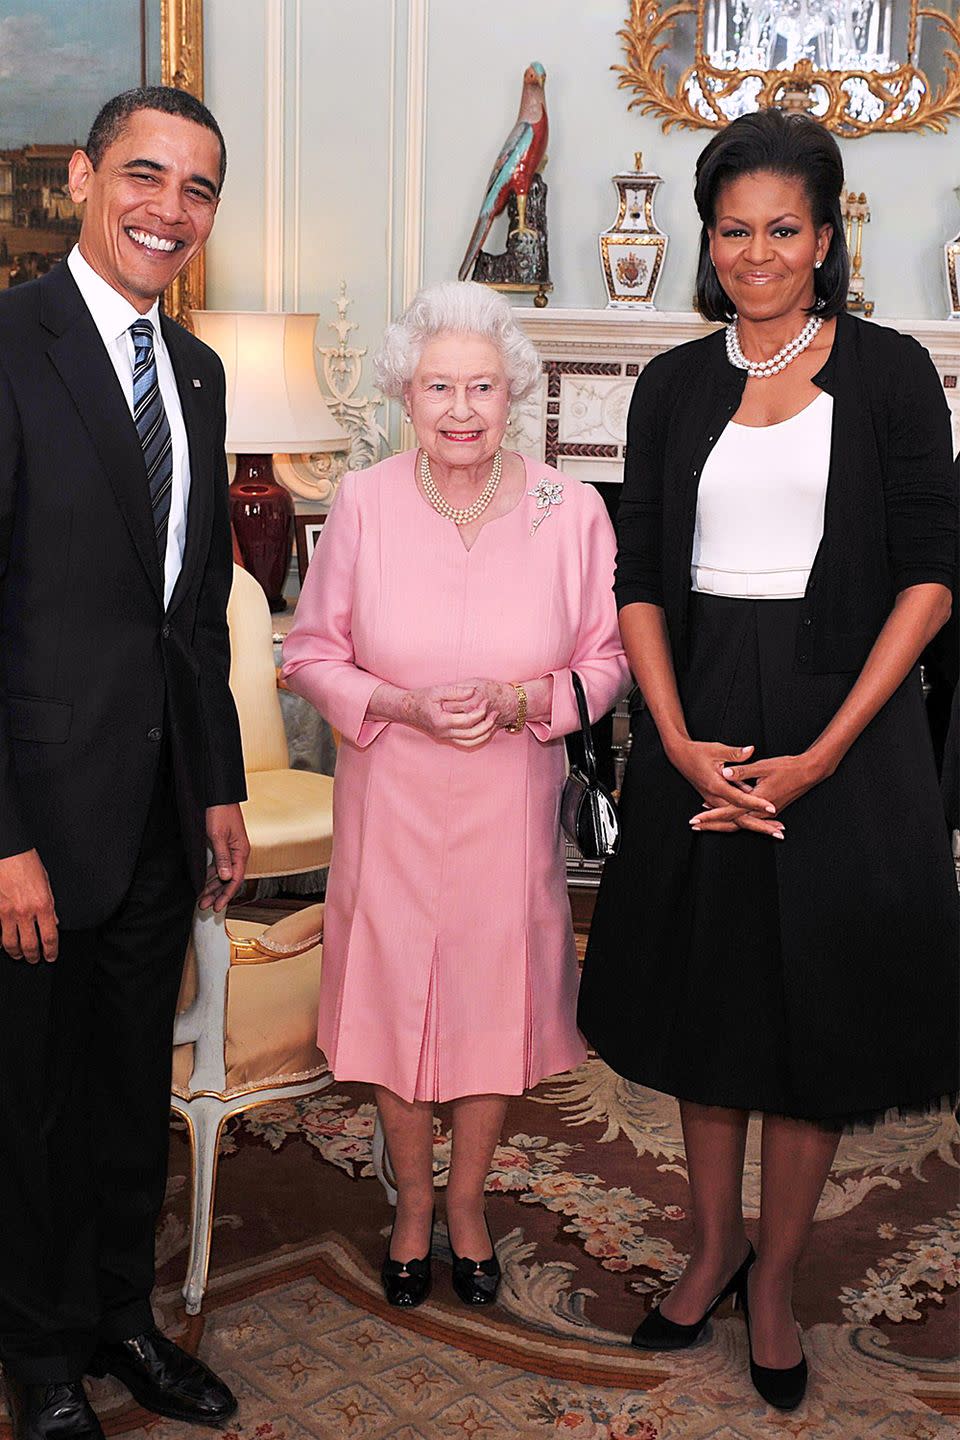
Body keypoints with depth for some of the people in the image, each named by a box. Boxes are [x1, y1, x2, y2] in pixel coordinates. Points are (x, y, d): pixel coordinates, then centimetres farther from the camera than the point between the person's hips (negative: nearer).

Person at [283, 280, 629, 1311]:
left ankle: (468, 1199, 38)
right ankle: (413, 1200, 36)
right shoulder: (364, 504, -7)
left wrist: (518, 702, -18)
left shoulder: (571, 511, -7)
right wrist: (403, 705, -18)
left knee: (494, 993, 12)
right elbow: (311, 655, -1)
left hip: (510, 800, 0)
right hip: (392, 800, 0)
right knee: (395, 992, 11)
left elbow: (607, 661, 0)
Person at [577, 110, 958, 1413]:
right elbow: (639, 575, 4)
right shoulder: (674, 386, 7)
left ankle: (775, 1283, 26)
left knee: (816, 1007, 6)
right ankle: (712, 1247, 33)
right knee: (706, 995, 13)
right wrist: (679, 741, -9)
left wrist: (823, 755, -14)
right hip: (699, 730, 3)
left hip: (841, 728, -2)